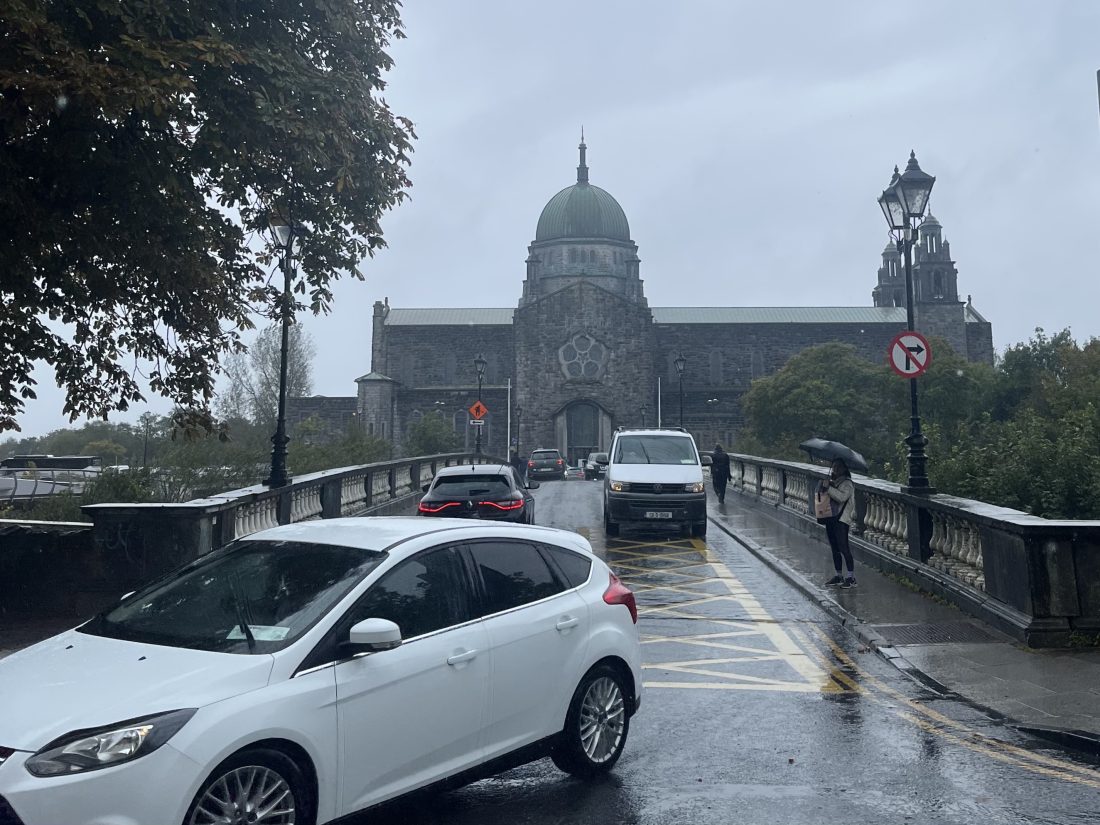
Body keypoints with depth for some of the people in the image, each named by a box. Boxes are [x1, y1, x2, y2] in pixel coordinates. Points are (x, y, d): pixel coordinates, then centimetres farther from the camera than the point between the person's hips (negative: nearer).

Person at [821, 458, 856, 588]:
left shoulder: (847, 484, -6)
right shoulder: (832, 481, 19)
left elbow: (842, 497, -23)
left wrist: (828, 488, -20)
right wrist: (823, 487, 2)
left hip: (841, 520, -8)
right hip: (830, 519, 8)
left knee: (844, 548, -12)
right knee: (835, 548, 11)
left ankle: (851, 577, -11)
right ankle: (839, 576, 18)